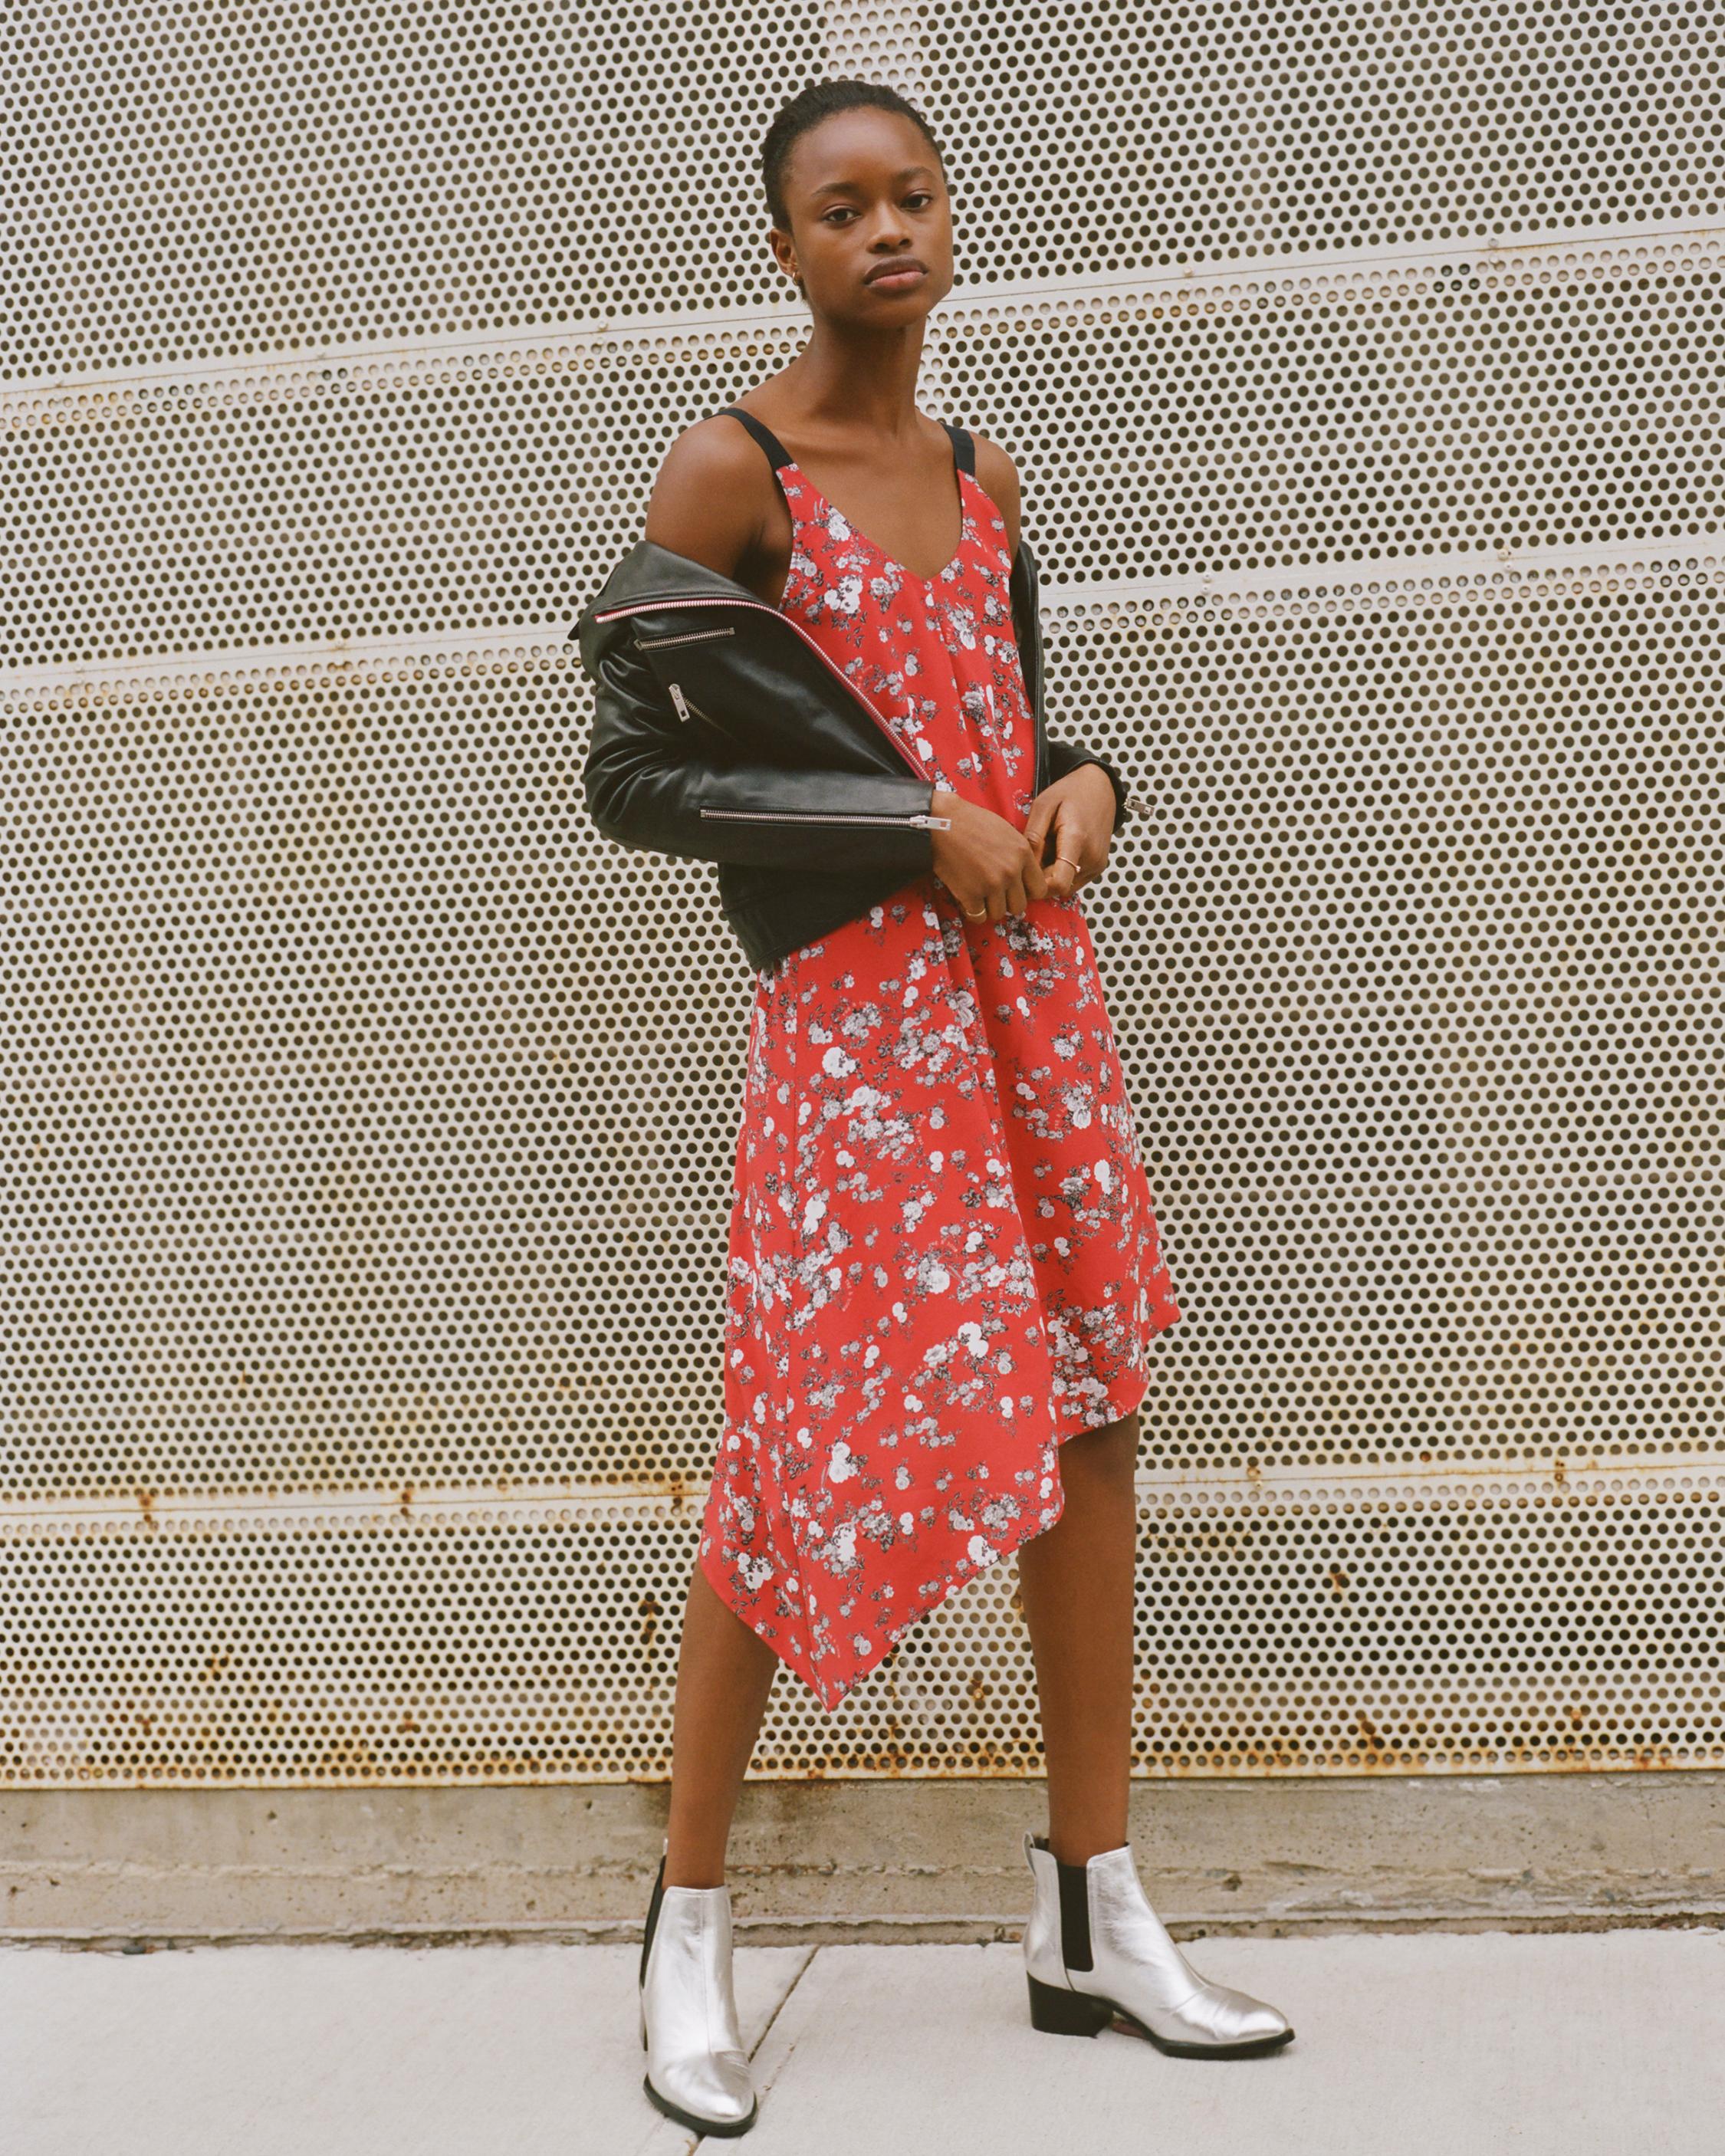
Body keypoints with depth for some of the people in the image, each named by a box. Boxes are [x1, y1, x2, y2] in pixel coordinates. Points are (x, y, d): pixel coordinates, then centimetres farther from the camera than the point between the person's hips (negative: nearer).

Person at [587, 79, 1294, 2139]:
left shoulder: (979, 475, 13)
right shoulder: (728, 468, -6)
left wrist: (1083, 782, -1)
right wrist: (915, 827, -16)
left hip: (1030, 970, 7)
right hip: (854, 992, -6)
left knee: (1085, 1410, 6)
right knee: (815, 1438, -3)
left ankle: (1094, 1918, 20)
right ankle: (686, 1923, 17)